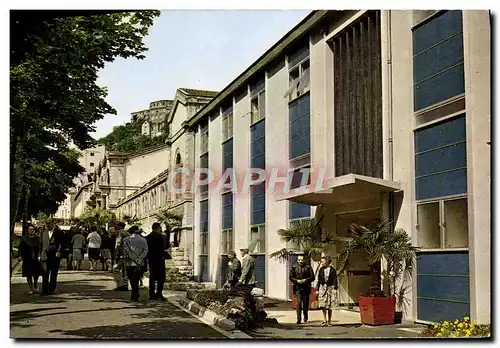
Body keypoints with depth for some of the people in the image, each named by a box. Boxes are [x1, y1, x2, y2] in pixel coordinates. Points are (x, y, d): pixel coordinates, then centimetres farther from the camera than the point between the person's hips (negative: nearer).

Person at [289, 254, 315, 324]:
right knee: (299, 302, -12)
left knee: (306, 303, 11)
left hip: (306, 288, 1)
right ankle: (299, 319, -11)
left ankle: (305, 317, 34)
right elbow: (291, 277, 5)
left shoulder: (308, 268, 5)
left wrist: (306, 280, -14)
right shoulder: (294, 268, 7)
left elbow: (312, 277, 1)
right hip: (297, 287, -1)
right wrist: (297, 281, -11)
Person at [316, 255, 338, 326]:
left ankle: (329, 321, 12)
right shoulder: (321, 270, 7)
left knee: (329, 306, 2)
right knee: (323, 305, -4)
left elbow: (335, 280, -3)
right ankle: (324, 320, 6)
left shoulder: (332, 270, -3)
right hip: (322, 287, 3)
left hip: (330, 287, -2)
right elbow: (319, 280, 10)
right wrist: (317, 289, 8)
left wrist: (335, 288, -12)